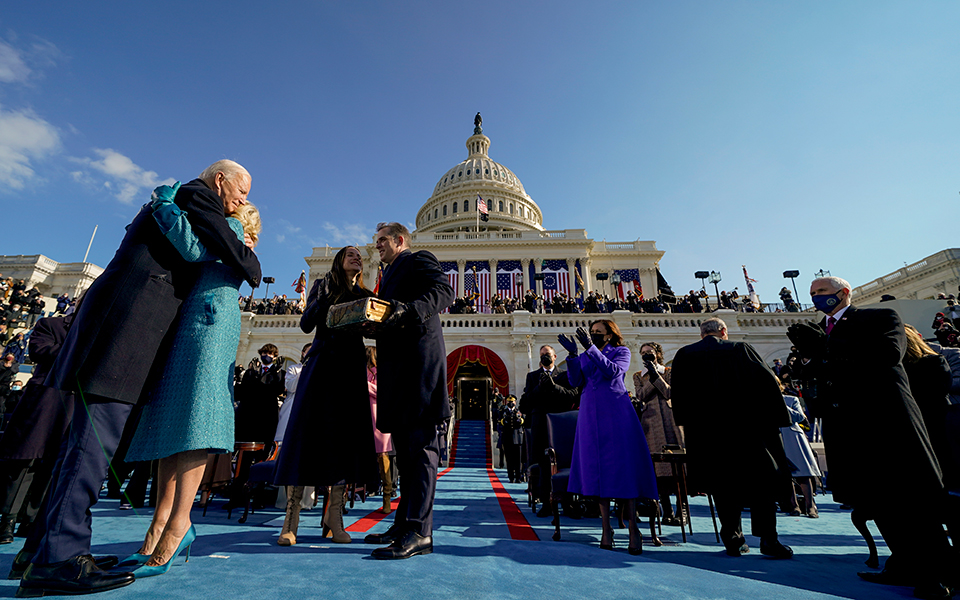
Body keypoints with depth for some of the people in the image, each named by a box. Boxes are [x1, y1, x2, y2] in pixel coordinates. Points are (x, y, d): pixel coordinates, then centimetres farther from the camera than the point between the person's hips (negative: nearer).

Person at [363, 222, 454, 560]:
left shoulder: (418, 260, 5)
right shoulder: (391, 274, 30)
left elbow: (444, 291, -13)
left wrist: (409, 311, -26)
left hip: (419, 360, -9)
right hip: (397, 366, 9)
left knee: (420, 443, -9)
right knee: (404, 445, 11)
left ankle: (419, 532, -4)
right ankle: (404, 524, 20)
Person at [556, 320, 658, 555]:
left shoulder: (621, 351, 6)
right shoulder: (585, 356, 15)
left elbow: (613, 371, -14)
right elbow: (575, 381, 3)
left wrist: (591, 348, -20)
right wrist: (572, 354, -8)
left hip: (616, 412, -3)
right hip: (591, 414, 4)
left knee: (623, 464, -6)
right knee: (597, 466, 3)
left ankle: (633, 528, 1)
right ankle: (606, 527, 12)